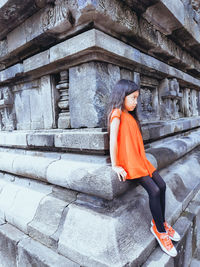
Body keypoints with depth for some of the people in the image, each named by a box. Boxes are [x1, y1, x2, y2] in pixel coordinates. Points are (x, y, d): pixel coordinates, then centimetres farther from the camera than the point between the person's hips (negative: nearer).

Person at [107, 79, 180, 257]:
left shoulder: (129, 115, 17)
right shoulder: (117, 113, -10)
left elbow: (135, 139, 14)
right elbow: (113, 139, -18)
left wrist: (143, 159, 8)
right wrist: (115, 165, -19)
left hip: (139, 159, 9)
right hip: (128, 162, -9)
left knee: (162, 185, 5)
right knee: (154, 191, -13)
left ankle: (160, 222, 24)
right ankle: (160, 230, 8)